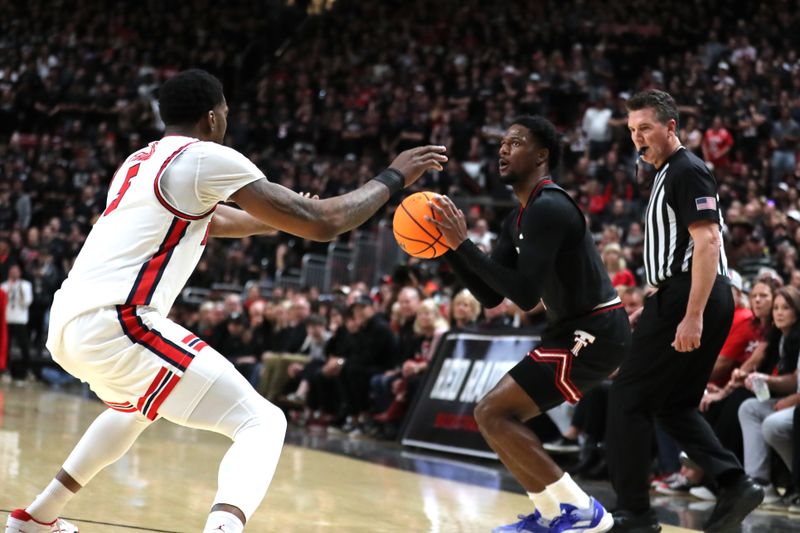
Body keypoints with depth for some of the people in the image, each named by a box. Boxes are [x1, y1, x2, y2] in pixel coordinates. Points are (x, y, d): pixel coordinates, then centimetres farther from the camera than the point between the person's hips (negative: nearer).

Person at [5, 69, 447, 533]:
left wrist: (284, 216, 52)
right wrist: (392, 179, 7)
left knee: (137, 405, 40)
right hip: (116, 324, -9)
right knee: (262, 421, -6)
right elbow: (322, 224, -5)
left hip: (67, 321, 9)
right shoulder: (207, 158, -3)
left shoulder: (142, 162, 23)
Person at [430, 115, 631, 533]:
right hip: (575, 330, 10)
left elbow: (525, 295, -26)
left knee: (492, 413, -13)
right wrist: (447, 247, 3)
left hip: (593, 334, -10)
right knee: (499, 415, 13)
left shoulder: (548, 208, -18)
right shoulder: (520, 218, 14)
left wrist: (463, 244, -23)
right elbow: (490, 296, 14)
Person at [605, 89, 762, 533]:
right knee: (674, 405, 14)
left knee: (628, 398, -5)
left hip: (690, 298, -10)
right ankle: (734, 484, 5)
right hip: (681, 300, 10)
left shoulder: (687, 171, -11)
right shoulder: (666, 175, 20)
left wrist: (692, 316, -25)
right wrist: (652, 308, 26)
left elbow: (707, 243, -20)